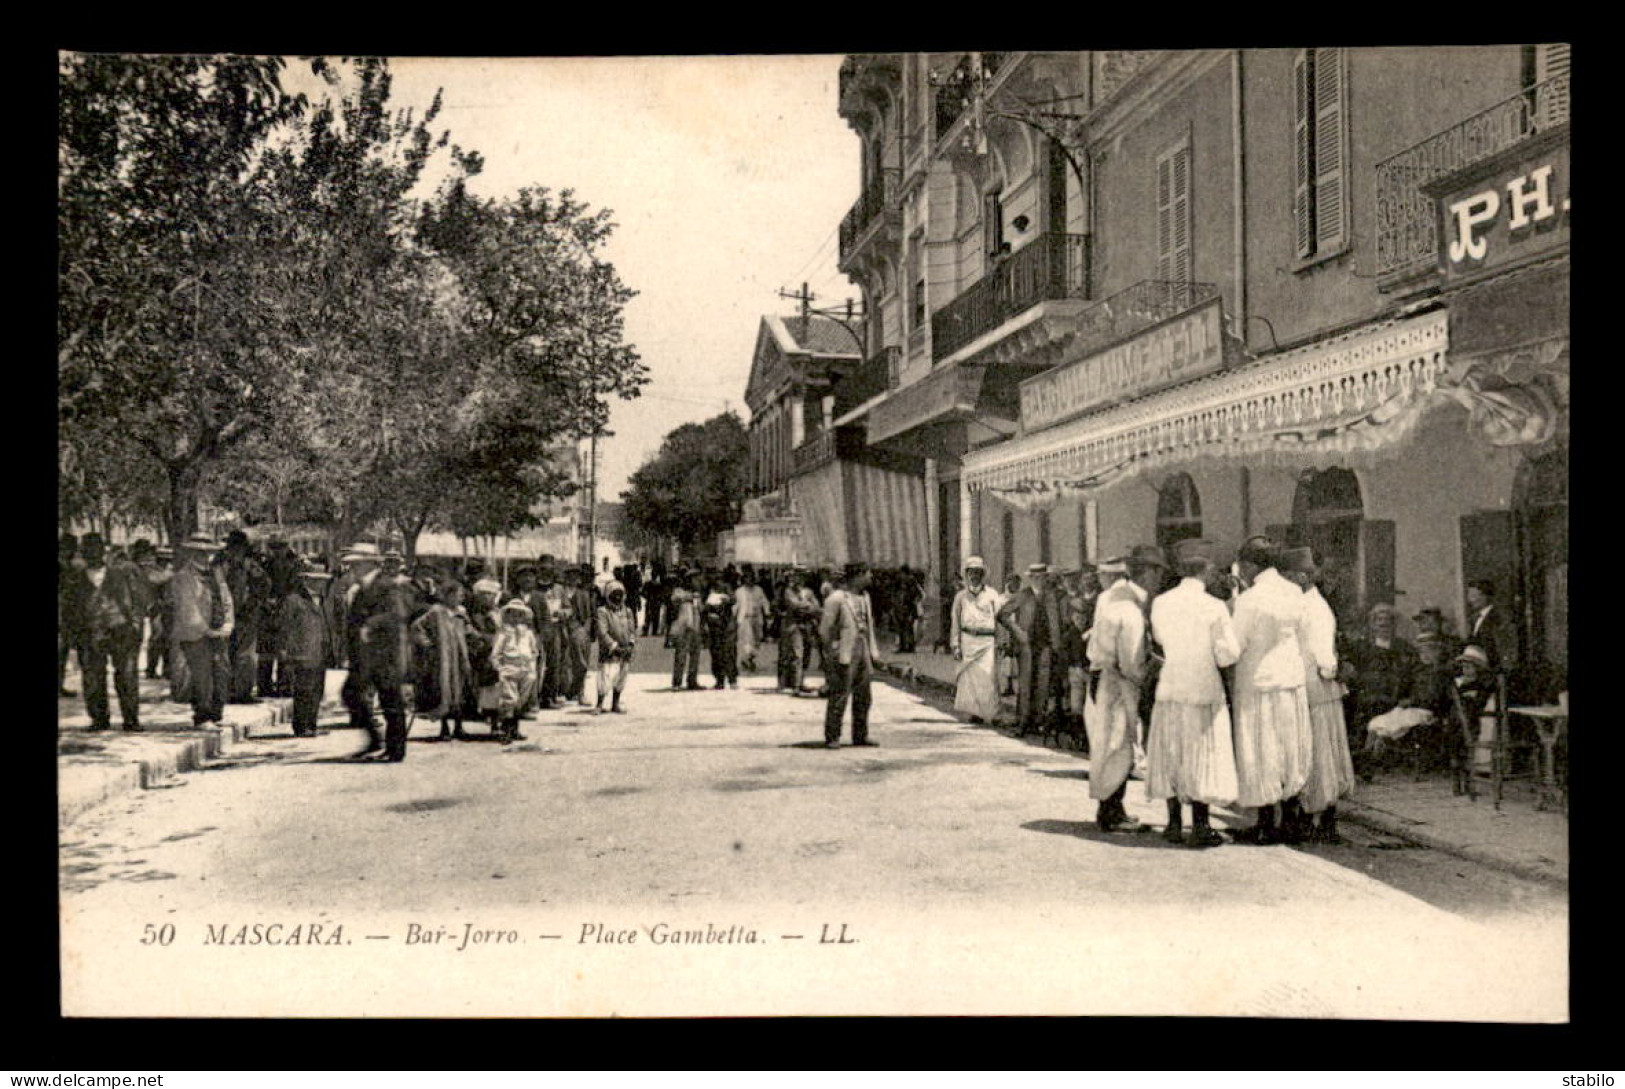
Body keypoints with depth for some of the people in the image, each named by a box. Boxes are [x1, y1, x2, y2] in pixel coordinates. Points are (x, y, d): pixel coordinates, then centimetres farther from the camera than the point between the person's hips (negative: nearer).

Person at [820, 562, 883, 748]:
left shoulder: (864, 596, 12)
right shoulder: (836, 598, -13)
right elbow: (825, 629, -10)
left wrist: (873, 652, 14)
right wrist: (832, 653, -11)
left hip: (862, 652, 8)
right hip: (844, 654, -8)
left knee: (863, 697, 12)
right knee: (839, 697, -5)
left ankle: (860, 735, 21)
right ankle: (832, 738, 3)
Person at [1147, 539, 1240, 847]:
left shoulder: (1160, 603, -3)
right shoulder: (1214, 607, -14)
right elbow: (1228, 655, -13)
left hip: (1169, 689, 4)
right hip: (1204, 689, -4)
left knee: (1171, 756, 13)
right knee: (1203, 758, 6)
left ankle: (1174, 823, 18)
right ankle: (1201, 826, 8)